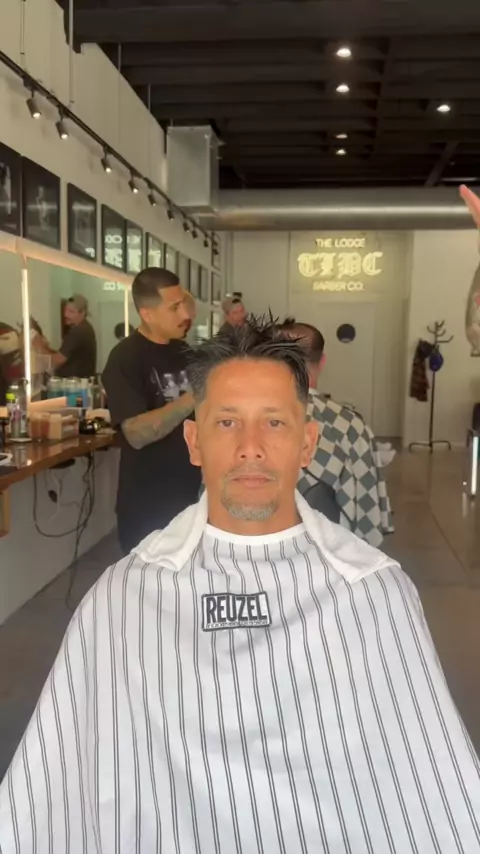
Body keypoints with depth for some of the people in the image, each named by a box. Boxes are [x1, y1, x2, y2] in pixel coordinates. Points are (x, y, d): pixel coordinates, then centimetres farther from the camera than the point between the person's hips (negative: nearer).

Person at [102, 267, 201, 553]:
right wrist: (194, 397, -32)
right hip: (148, 506, -6)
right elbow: (136, 434, -26)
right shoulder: (125, 359, -15)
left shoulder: (184, 351, 7)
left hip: (191, 495, 6)